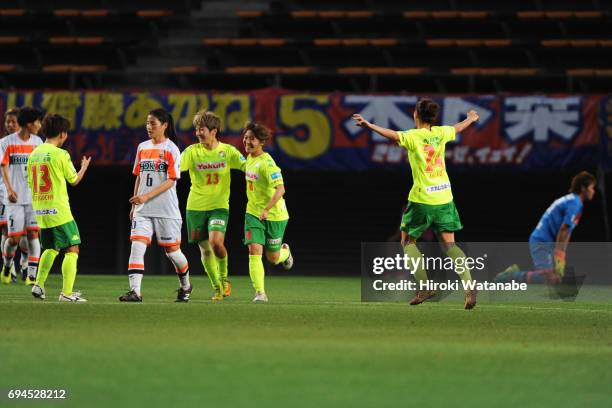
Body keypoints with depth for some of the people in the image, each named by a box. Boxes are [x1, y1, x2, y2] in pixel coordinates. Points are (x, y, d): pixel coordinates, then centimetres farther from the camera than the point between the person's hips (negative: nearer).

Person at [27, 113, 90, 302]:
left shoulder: (34, 154, 8)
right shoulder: (60, 154, -11)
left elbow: (31, 183, 14)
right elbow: (74, 180, 0)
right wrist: (84, 167, 20)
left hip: (40, 211, 7)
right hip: (58, 210, -7)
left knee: (51, 249, 23)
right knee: (72, 249, -1)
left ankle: (39, 284, 14)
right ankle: (67, 293, -8)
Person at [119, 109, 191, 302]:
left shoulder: (171, 149, -7)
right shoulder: (142, 148, 11)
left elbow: (170, 181, -13)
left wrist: (147, 196, -22)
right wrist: (134, 204, 15)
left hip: (166, 210, -4)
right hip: (143, 210, 4)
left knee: (172, 250, 6)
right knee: (137, 246, -13)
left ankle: (185, 286, 31)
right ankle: (135, 291, -19)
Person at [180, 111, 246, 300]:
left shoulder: (228, 151, -2)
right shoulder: (192, 151, -3)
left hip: (219, 206, -2)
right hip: (196, 206, 2)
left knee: (216, 242, -22)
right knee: (205, 249, 3)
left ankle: (224, 277, 5)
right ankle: (217, 288, 18)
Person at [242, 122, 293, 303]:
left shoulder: (267, 162, -23)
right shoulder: (250, 158, 2)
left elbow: (280, 189, -32)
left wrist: (267, 209, -43)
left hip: (274, 214, -6)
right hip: (253, 212, 6)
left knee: (273, 258, 9)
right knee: (254, 251, -12)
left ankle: (285, 252, 45)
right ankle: (260, 293, -12)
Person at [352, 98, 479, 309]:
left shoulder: (413, 137, -10)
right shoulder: (440, 133, 7)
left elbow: (393, 135, -29)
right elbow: (458, 128, 28)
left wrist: (369, 126, -36)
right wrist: (471, 118, 48)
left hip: (422, 199, -5)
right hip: (444, 197, 5)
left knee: (407, 240, 12)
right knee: (449, 243, 6)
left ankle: (425, 287, 3)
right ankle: (469, 286, -13)